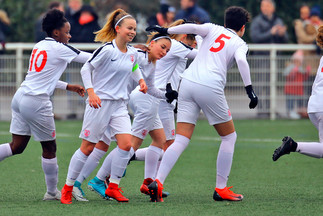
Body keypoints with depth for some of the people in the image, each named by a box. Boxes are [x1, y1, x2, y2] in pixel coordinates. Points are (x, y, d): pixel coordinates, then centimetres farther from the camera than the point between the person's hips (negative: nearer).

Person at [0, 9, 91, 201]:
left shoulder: (40, 46, 16)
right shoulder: (59, 48, -8)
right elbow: (91, 59, -3)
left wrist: (69, 87, 24)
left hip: (20, 97, 8)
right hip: (37, 102, -8)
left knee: (17, 146, 9)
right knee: (49, 148, 6)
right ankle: (52, 192, 17)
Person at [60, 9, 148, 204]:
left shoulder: (133, 53, 7)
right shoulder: (107, 50, -14)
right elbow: (86, 69, -9)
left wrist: (141, 80, 12)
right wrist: (91, 92, -17)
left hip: (120, 105, 6)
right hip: (100, 102, -6)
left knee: (126, 144, -10)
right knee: (88, 147, -2)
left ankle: (113, 187, 3)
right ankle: (68, 188, 11)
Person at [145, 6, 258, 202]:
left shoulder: (213, 29, 20)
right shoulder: (240, 43, 11)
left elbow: (193, 27, 1)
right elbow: (241, 60, -11)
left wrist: (166, 31, 6)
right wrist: (249, 88, -13)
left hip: (188, 82, 4)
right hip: (210, 88, -4)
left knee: (181, 140, 2)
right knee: (229, 136, 14)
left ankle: (157, 182, -16)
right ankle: (221, 189, 12)